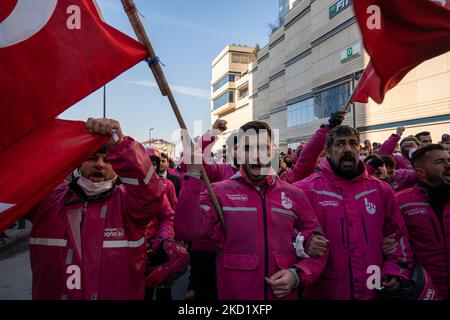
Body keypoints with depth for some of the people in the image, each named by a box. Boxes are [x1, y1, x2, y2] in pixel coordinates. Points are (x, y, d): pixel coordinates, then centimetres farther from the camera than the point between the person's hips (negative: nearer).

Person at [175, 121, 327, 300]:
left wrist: (297, 275, -11)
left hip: (285, 294, 2)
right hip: (234, 295, -2)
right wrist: (193, 173, -25)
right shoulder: (219, 193, -7)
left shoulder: (295, 196, -1)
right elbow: (187, 230, -21)